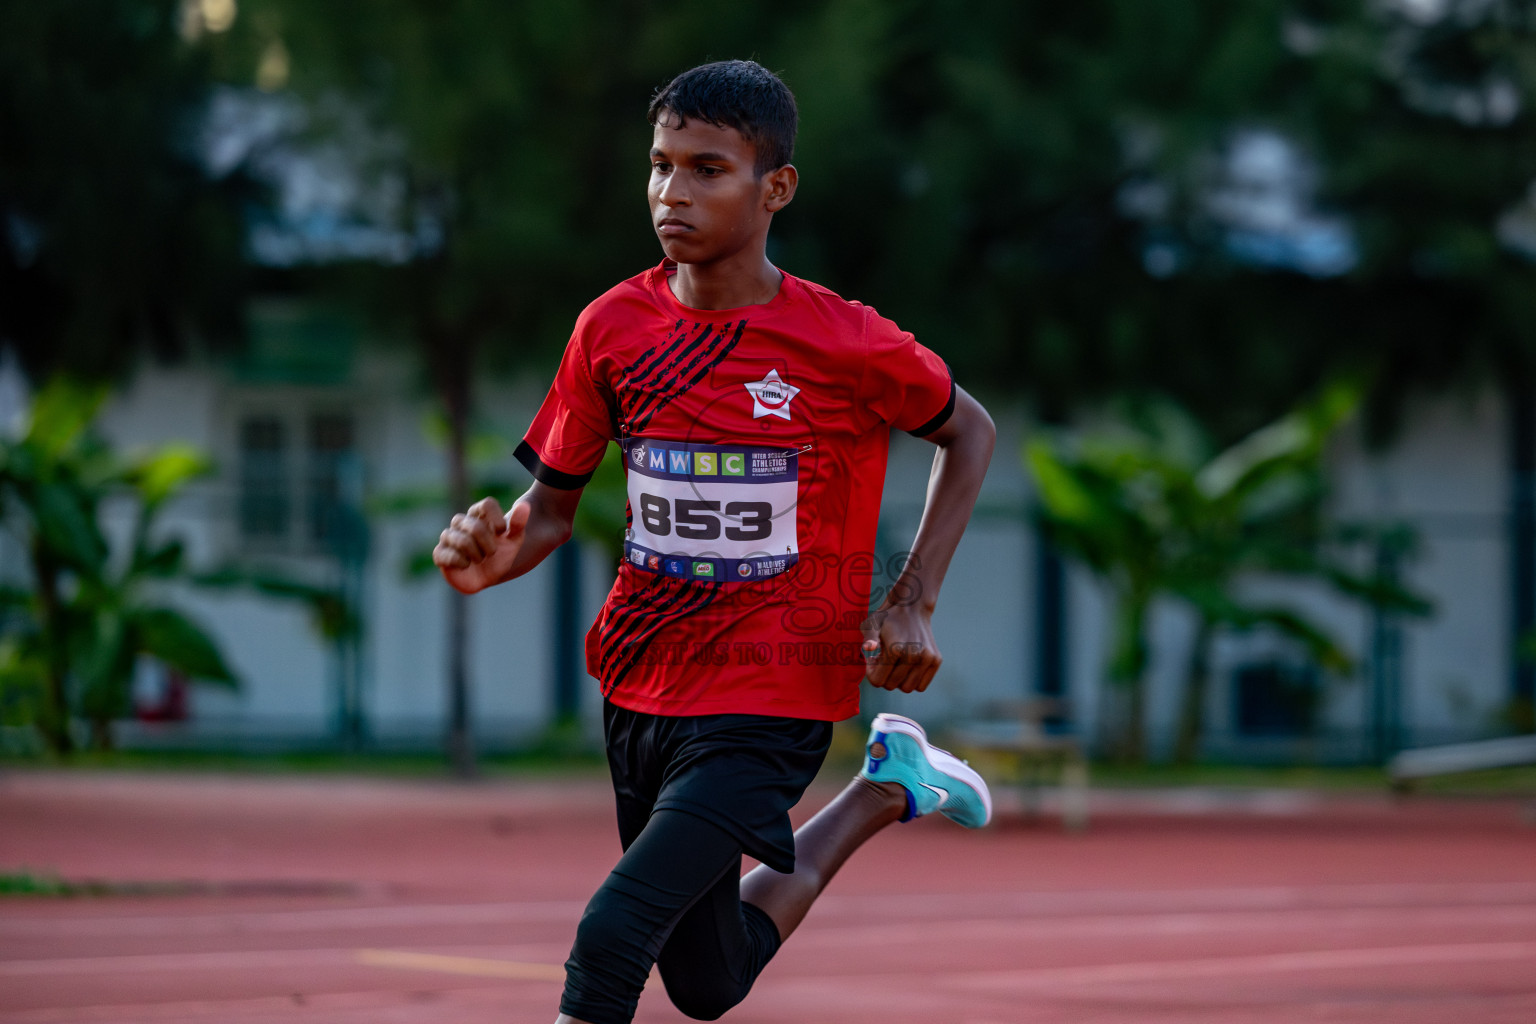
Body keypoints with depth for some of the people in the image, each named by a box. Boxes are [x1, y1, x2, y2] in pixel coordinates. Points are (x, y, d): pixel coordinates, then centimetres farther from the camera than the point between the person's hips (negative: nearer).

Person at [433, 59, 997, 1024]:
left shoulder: (847, 345, -14)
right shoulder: (614, 326, -4)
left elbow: (969, 430, 5)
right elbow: (552, 505, 5)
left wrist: (913, 604, -5)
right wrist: (496, 556, -19)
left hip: (770, 704, -5)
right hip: (642, 685, 5)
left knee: (611, 937, -25)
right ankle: (886, 791, 40)